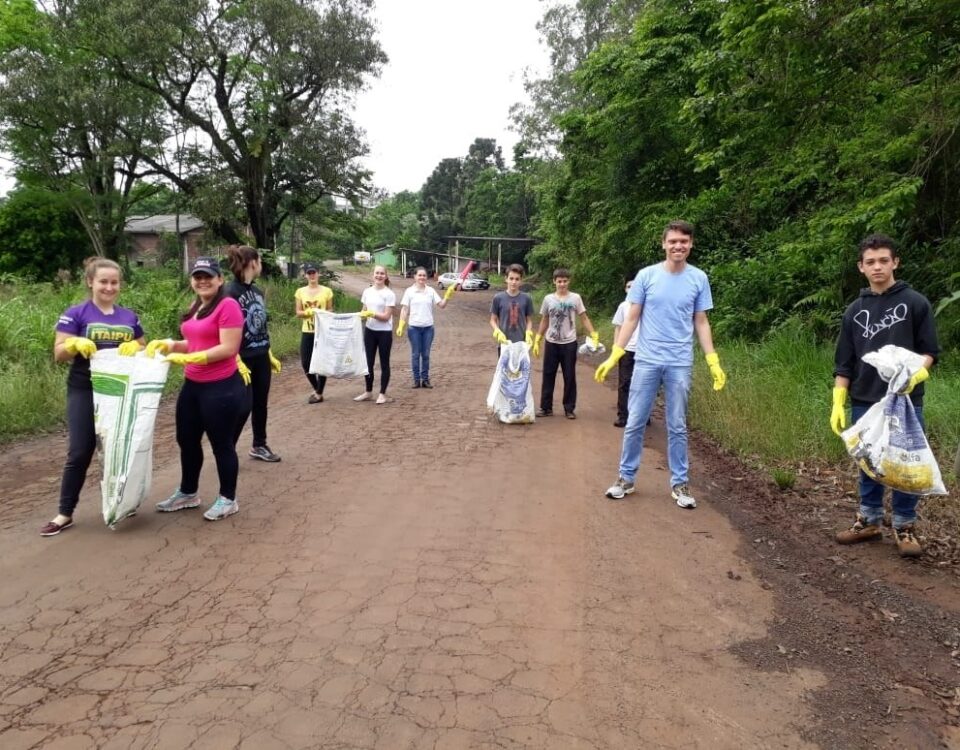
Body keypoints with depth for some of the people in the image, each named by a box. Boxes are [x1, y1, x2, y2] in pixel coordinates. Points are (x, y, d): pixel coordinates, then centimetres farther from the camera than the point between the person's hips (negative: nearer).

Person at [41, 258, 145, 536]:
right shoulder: (75, 314, -3)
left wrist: (135, 347, -8)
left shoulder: (130, 317, 10)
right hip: (85, 393, -3)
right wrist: (76, 344, -25)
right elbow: (59, 354, -5)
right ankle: (65, 514, 7)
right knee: (80, 452, -3)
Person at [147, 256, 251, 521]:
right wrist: (170, 345, 3)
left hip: (221, 388, -9)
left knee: (221, 443, 4)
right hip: (192, 385, 9)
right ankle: (187, 493, 37)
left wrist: (189, 358, -23)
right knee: (187, 440, 19)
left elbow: (228, 348, -21)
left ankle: (228, 499, 20)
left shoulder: (228, 305, -15)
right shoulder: (195, 307, 12)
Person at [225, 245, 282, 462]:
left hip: (261, 358, 7)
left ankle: (259, 446, 28)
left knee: (261, 402, 14)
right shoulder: (231, 292, -15)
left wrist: (270, 355, 19)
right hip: (243, 360, -7)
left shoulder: (257, 291, 10)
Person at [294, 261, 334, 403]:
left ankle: (319, 394, 15)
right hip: (307, 332, 3)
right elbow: (298, 313, 3)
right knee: (305, 363, 3)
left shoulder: (327, 291, -1)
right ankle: (316, 388, 26)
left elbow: (330, 311, 5)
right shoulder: (300, 292, 4)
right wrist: (308, 312, -17)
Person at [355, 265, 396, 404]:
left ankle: (382, 393, 14)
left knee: (384, 363, 5)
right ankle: (368, 392, 23)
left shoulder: (389, 294, -10)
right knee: (368, 361, 10)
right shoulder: (367, 291, 6)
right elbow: (364, 310, 15)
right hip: (369, 330, 5)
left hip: (384, 332, -5)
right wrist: (361, 314, -7)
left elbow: (386, 316, -14)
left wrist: (371, 313, -25)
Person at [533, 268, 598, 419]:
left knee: (569, 377, 4)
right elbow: (544, 321, 11)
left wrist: (594, 335, -12)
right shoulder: (548, 299, 2)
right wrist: (537, 341, 8)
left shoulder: (575, 298, -3)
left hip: (569, 343, -2)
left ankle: (569, 409, 13)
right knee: (548, 375, 5)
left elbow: (584, 318, -1)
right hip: (551, 343, 2)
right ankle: (546, 407, 14)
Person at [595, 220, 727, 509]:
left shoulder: (698, 279, 2)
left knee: (677, 427, 7)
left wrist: (713, 362, 2)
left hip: (680, 364, 1)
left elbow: (701, 322, 8)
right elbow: (632, 318, 2)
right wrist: (614, 355, -5)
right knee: (635, 423, 4)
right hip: (646, 361, 0)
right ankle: (626, 478, 17)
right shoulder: (646, 275, -1)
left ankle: (679, 484, 17)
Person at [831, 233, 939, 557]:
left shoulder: (915, 303, -1)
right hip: (865, 402, 3)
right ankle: (869, 520, 24)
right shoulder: (854, 310, 8)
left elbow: (930, 351, 1)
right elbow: (844, 363, 9)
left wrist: (916, 373, -20)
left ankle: (904, 526, 17)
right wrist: (838, 403, 3)